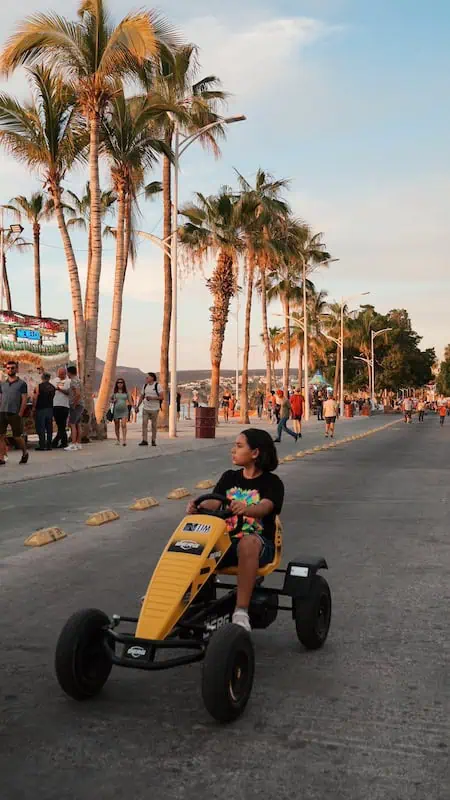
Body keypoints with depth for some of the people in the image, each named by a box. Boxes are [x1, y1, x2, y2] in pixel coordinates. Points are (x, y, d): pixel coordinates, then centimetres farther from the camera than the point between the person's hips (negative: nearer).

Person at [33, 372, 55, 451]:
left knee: (41, 427, -1)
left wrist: (34, 407, -3)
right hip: (50, 409, 5)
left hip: (41, 409, -5)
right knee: (49, 427, 8)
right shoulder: (53, 387, 8)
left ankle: (42, 445, -4)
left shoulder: (39, 386, -8)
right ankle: (49, 445, 8)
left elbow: (35, 398, -11)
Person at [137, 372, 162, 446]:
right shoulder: (145, 386, 8)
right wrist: (137, 407, 9)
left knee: (154, 425, 5)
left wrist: (152, 398, -22)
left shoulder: (157, 386, -7)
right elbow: (141, 397, 14)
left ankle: (153, 441, 16)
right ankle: (144, 441, -12)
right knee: (144, 424, -9)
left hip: (155, 409, -4)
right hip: (146, 408, 4)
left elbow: (161, 397, -13)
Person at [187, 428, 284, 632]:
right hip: (227, 540, 4)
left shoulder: (272, 482, 0)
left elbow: (264, 508, -20)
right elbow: (214, 503, 0)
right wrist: (198, 506, -24)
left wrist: (245, 509, -42)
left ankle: (241, 611, -40)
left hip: (260, 544, -4)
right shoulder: (229, 477, 15)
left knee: (248, 543, -40)